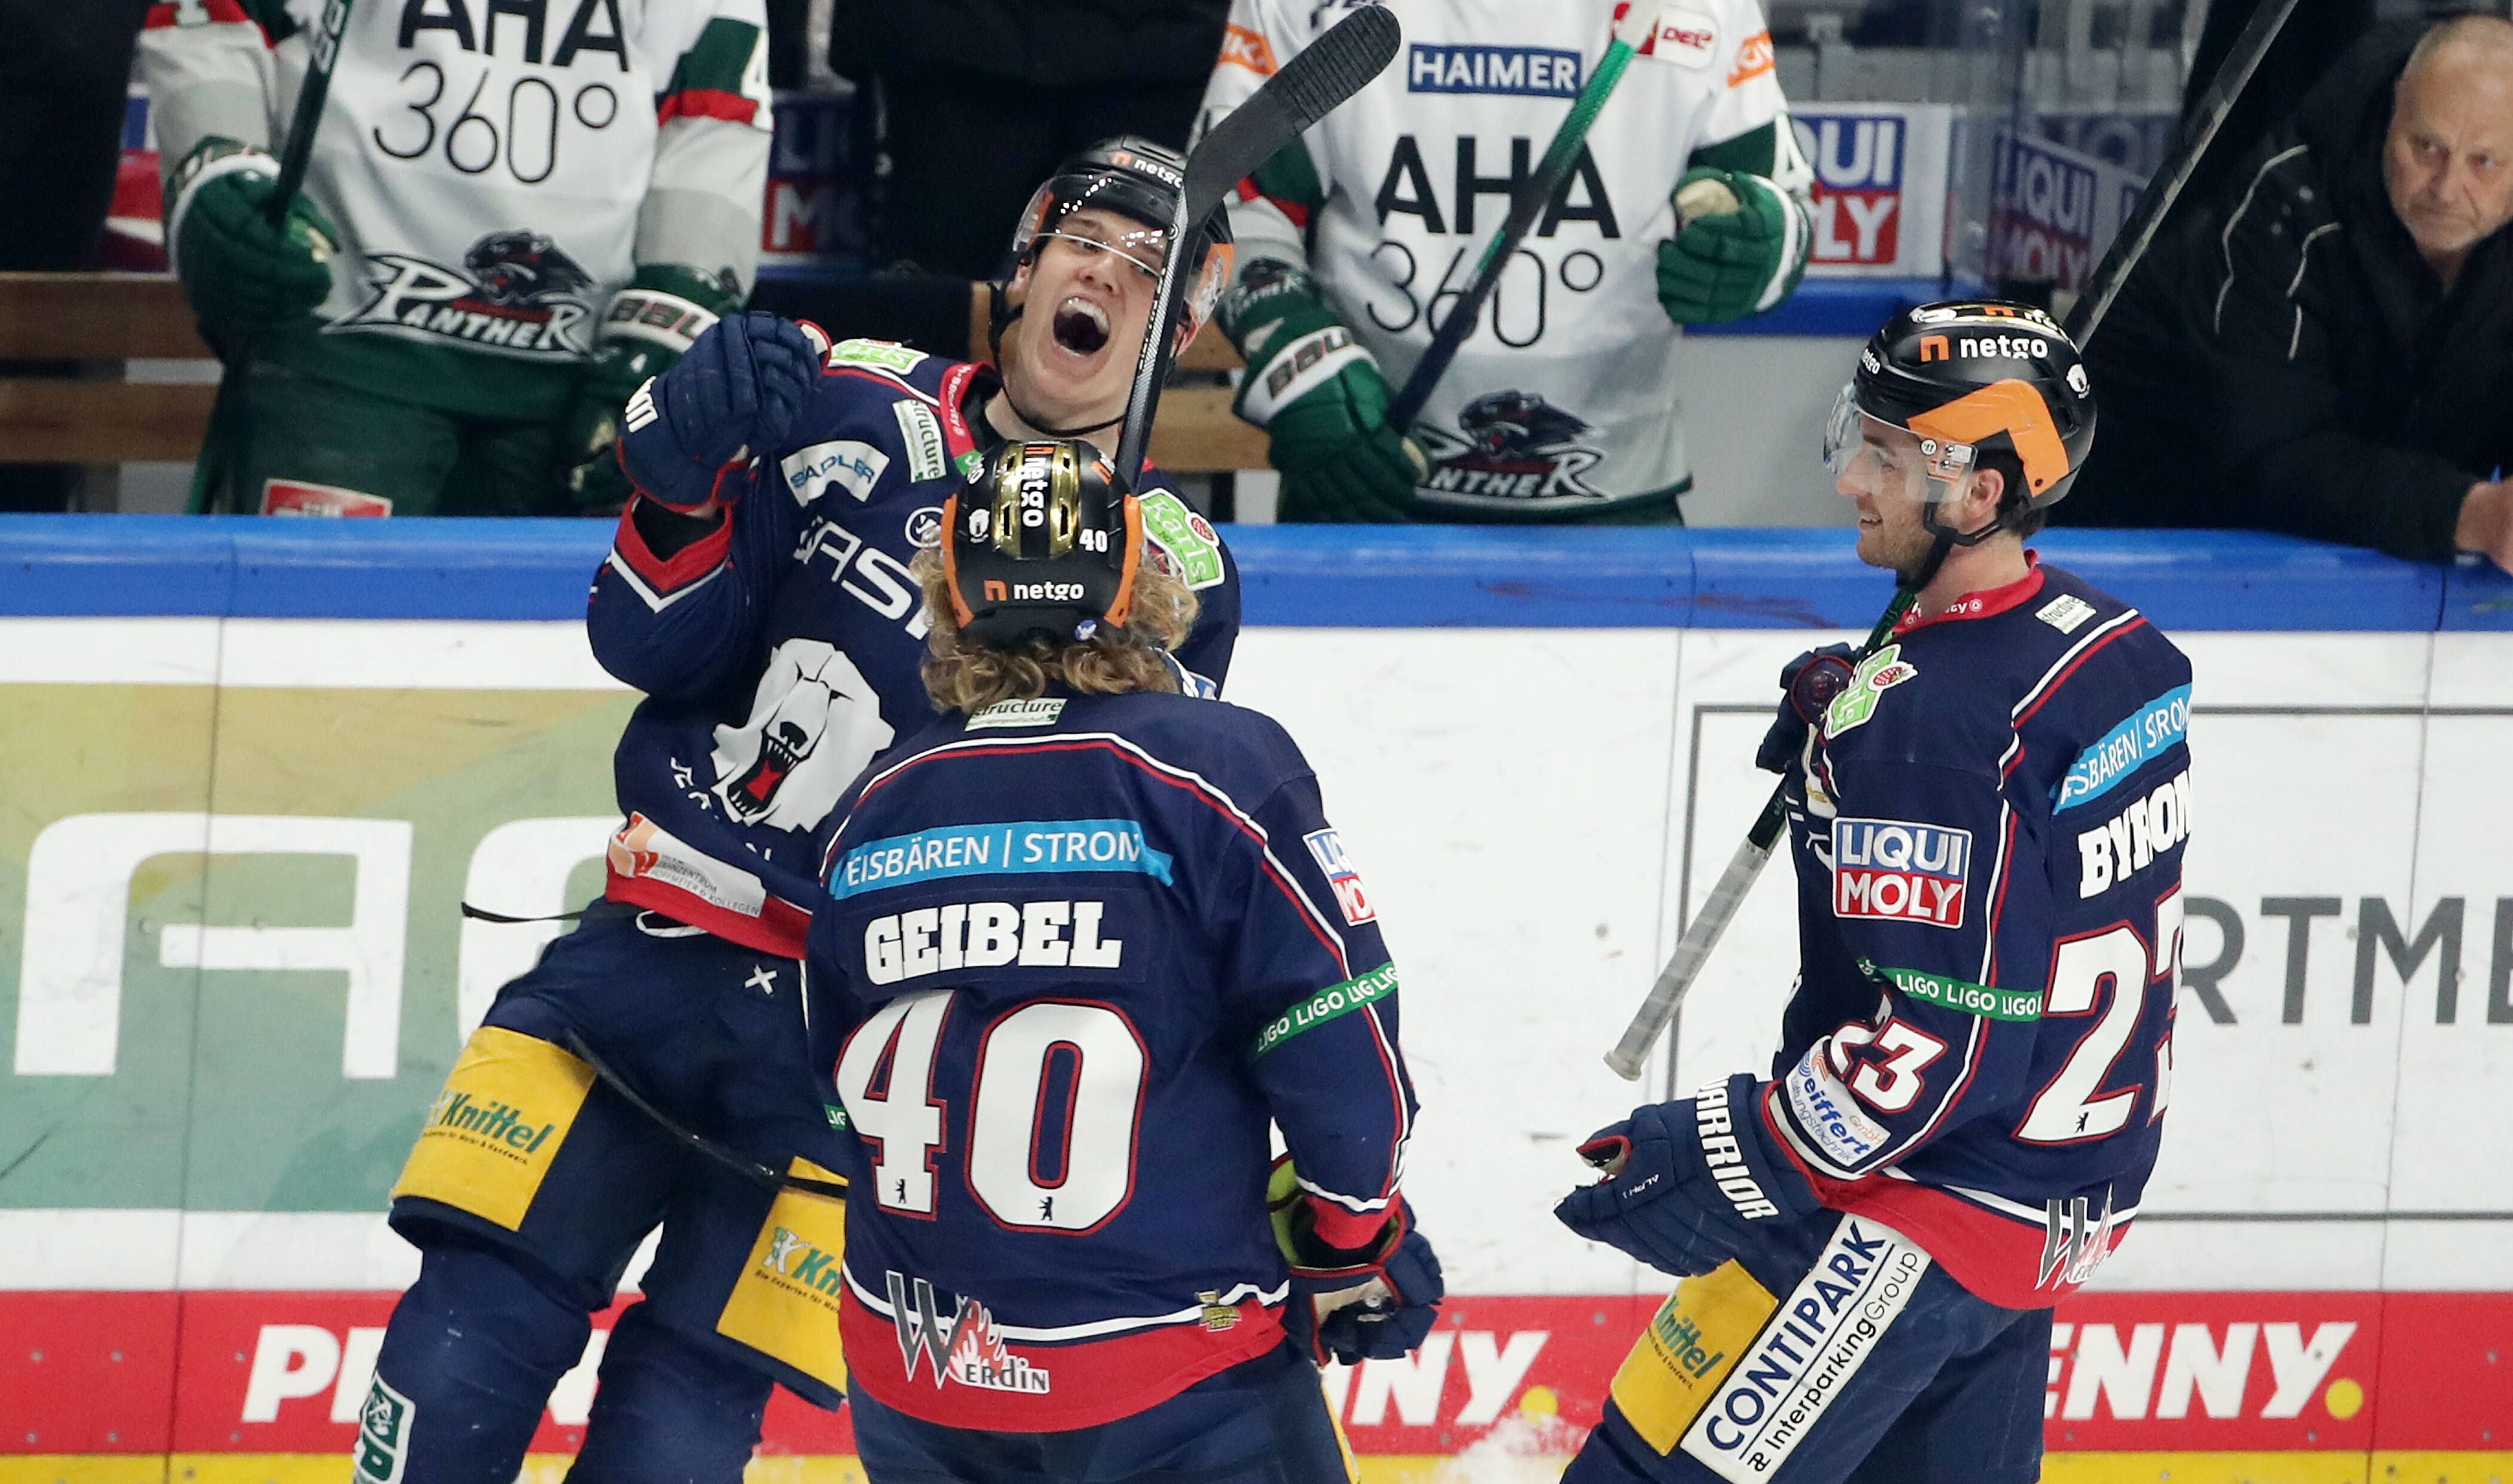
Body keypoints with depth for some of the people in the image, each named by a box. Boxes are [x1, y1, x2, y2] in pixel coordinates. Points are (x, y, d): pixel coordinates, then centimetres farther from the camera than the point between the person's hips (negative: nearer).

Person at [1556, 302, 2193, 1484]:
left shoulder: (1935, 722, -24)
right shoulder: (2112, 645, 4)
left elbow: (1946, 1044, -25)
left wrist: (1728, 1154, -18)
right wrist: (1836, 738, 7)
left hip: (1922, 1214, -10)